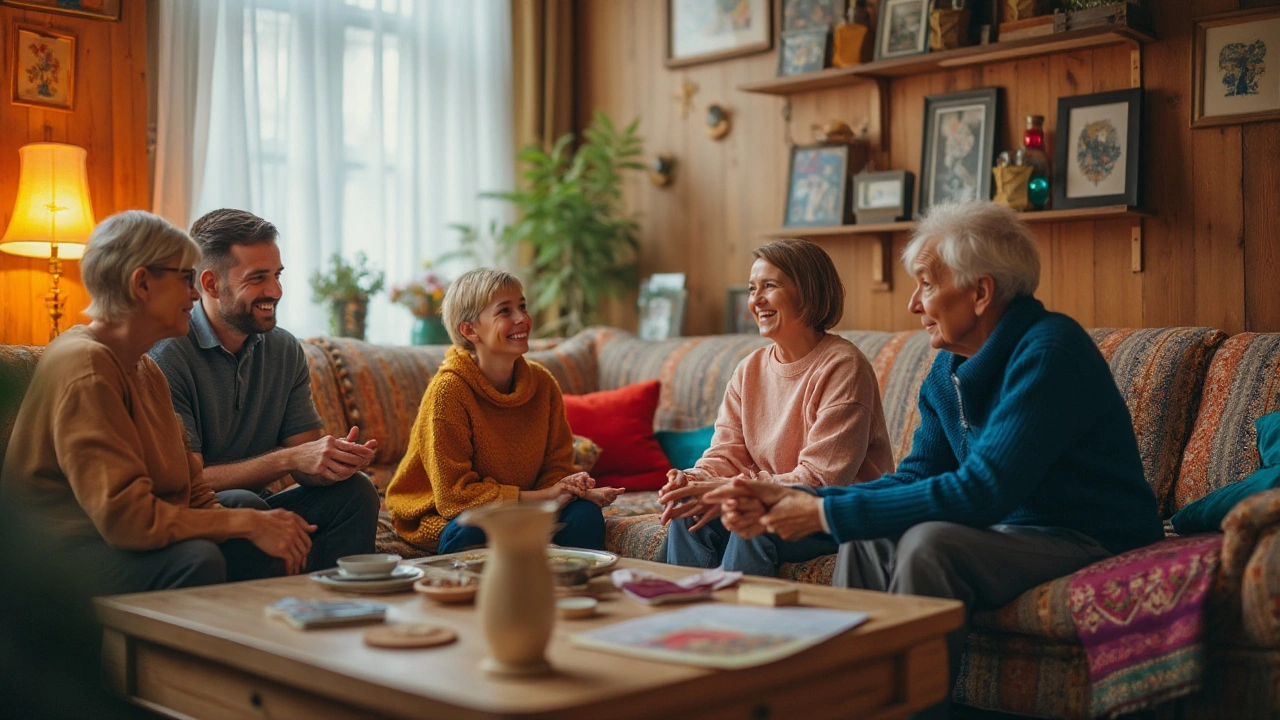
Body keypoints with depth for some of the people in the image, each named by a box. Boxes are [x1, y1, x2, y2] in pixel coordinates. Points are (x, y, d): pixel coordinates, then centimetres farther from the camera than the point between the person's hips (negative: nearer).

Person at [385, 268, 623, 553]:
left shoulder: (542, 383, -3)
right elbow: (455, 493, -21)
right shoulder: (449, 390, -20)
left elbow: (556, 466, 2)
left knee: (585, 513, -21)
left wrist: (573, 488, -23)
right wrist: (541, 497, -25)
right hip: (441, 518, -5)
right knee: (472, 531, -37)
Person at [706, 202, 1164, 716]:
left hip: (1088, 538, -8)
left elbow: (980, 492, -28)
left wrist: (827, 513, -25)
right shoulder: (948, 371, 6)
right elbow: (913, 479, 5)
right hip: (1012, 530, 8)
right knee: (864, 542, -7)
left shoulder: (1047, 351, -21)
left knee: (929, 543, -29)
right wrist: (792, 503, -9)